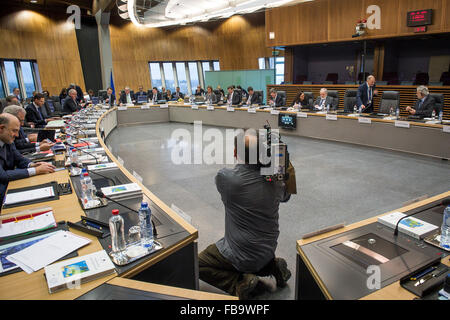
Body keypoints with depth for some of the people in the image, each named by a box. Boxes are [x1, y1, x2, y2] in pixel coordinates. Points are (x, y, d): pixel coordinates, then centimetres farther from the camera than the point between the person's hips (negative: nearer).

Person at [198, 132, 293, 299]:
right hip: (269, 250, 6)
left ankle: (239, 284, -5)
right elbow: (285, 196, 13)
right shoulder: (275, 179, -12)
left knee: (197, 264, 12)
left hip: (242, 256, -5)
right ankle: (272, 266, 12)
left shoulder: (225, 177, -23)